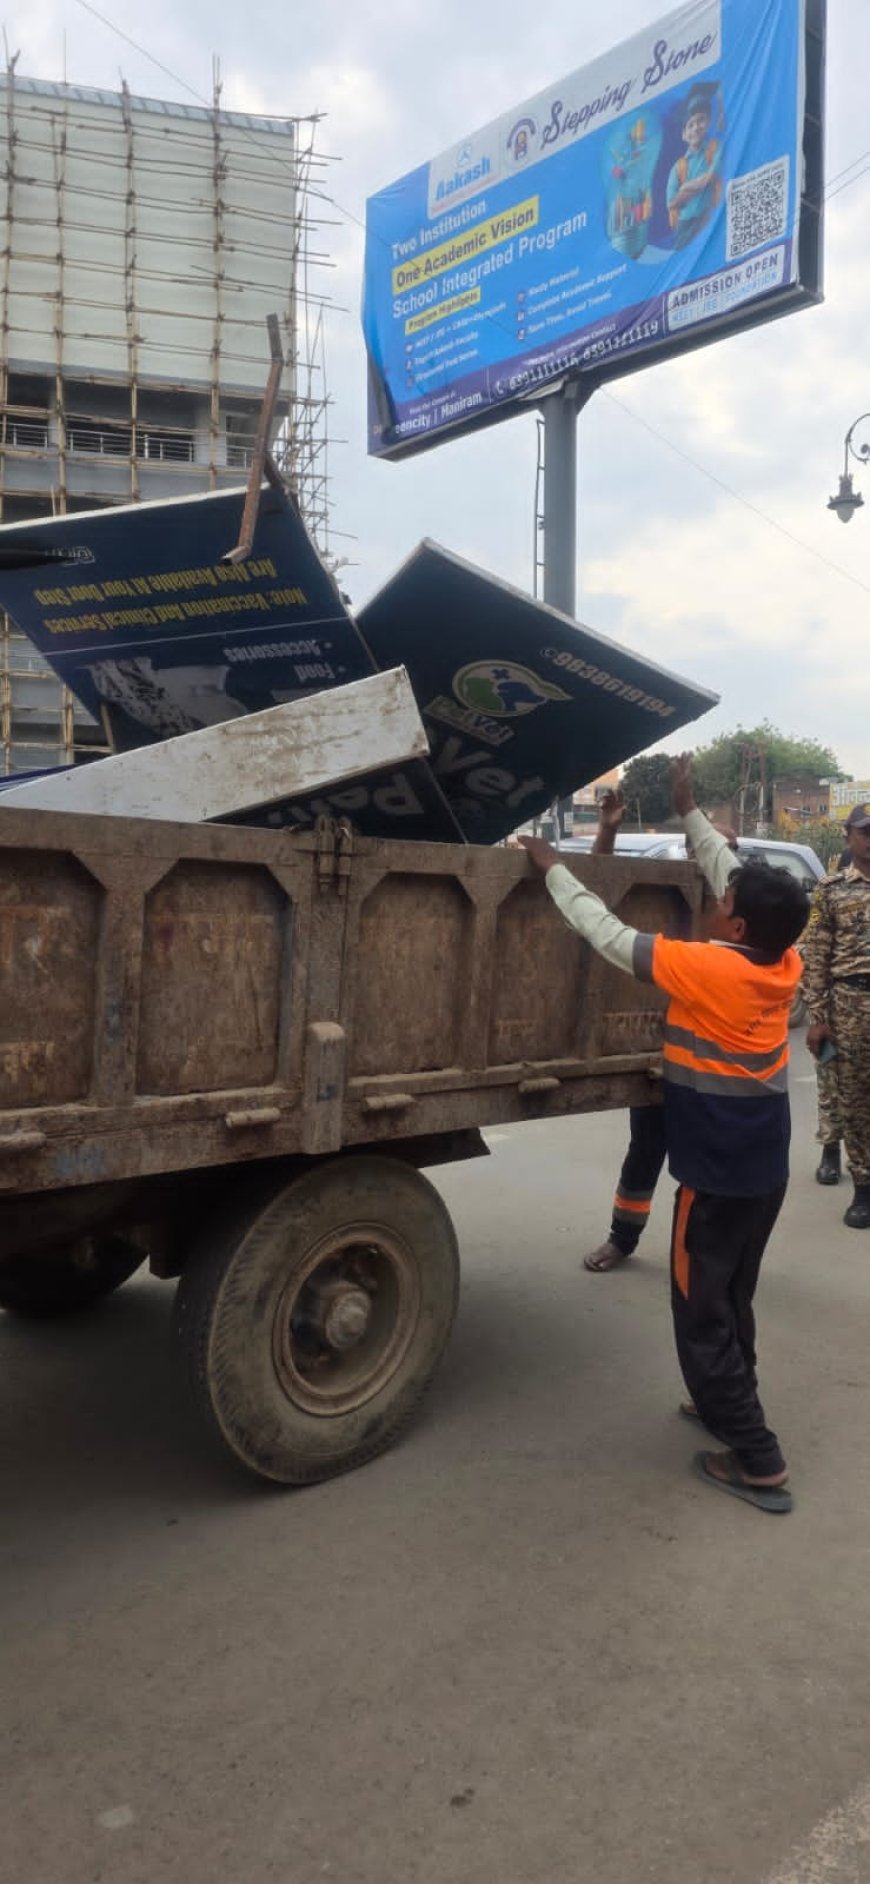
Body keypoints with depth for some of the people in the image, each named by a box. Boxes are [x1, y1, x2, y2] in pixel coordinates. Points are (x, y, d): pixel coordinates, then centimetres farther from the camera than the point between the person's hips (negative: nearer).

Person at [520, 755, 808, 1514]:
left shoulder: (707, 969, -22)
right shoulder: (784, 962, -4)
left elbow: (609, 933, -15)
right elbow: (739, 877, 9)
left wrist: (553, 866, -2)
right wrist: (691, 810, 17)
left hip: (717, 1175, -7)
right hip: (766, 1170, 7)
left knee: (702, 1316, 4)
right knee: (732, 1302, 23)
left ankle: (760, 1463, 7)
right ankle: (733, 1410, 38)